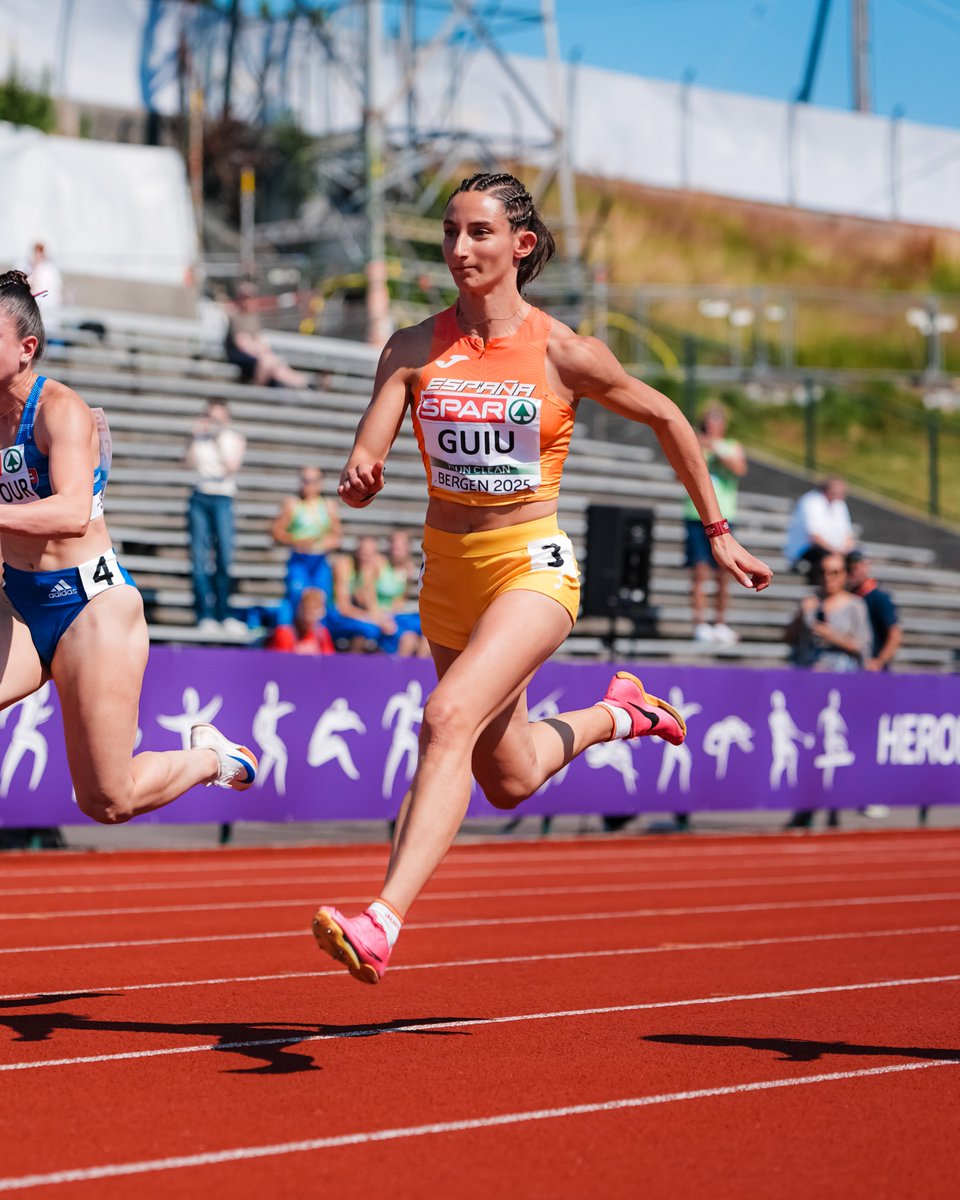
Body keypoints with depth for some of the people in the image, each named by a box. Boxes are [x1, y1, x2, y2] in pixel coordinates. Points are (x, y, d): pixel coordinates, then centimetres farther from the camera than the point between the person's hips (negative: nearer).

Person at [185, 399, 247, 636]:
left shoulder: (235, 438, 9)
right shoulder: (200, 437, 13)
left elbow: (232, 466, -4)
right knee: (200, 556, -4)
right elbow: (190, 461, 1)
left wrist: (219, 442, -5)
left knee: (224, 556, -9)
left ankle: (224, 614, -5)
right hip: (199, 498, 2)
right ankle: (205, 615, -4)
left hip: (222, 498, -2)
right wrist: (197, 437, -3)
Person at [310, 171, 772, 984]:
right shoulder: (413, 351, -1)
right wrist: (358, 481, -33)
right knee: (508, 780, 17)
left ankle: (382, 924, -35)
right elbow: (363, 465, -8)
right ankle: (616, 715, 49)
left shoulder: (561, 354, -8)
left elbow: (664, 417, 6)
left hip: (532, 566, -5)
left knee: (448, 718, -29)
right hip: (448, 571, 5)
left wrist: (718, 532, 11)